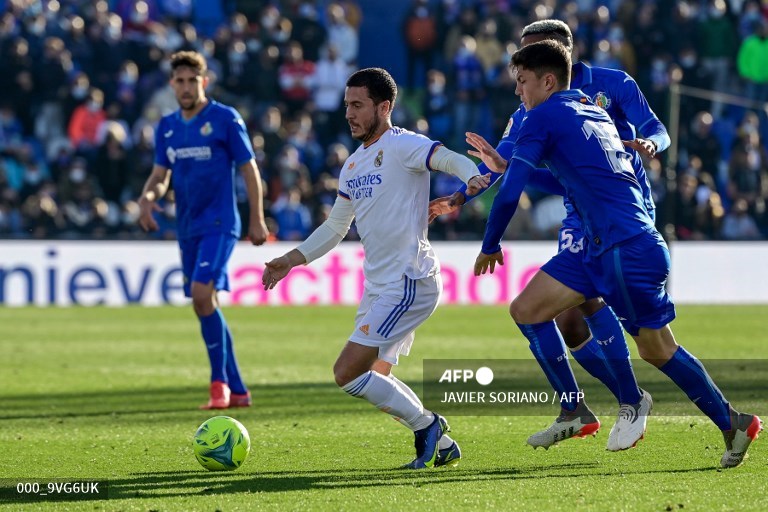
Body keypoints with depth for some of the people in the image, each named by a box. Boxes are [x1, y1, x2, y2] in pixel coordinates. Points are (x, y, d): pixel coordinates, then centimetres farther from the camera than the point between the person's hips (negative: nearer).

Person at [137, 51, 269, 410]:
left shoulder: (225, 119, -6)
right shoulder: (167, 127, 10)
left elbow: (249, 169, -4)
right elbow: (161, 174, 13)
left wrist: (257, 220, -5)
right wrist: (148, 196, -10)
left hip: (218, 224, -7)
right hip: (188, 228, 7)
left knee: (202, 294, -22)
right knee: (204, 304, 8)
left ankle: (219, 381, -12)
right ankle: (237, 391, 16)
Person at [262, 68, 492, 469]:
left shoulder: (401, 146, -10)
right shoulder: (353, 165, 16)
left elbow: (448, 159, -27)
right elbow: (335, 227, 27)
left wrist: (473, 177, -48)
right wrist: (292, 260, 22)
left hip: (409, 282, -10)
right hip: (379, 286, 10)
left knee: (348, 373, -14)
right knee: (375, 378, 14)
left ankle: (425, 424, 0)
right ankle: (442, 446, 22)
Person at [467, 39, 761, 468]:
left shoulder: (544, 117, -7)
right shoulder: (592, 111, 18)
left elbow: (511, 193, -10)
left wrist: (490, 247, 3)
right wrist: (505, 165, 28)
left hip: (628, 248, -9)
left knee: (657, 349, -1)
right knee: (527, 310, 8)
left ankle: (733, 423, 9)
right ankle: (575, 410, 9)